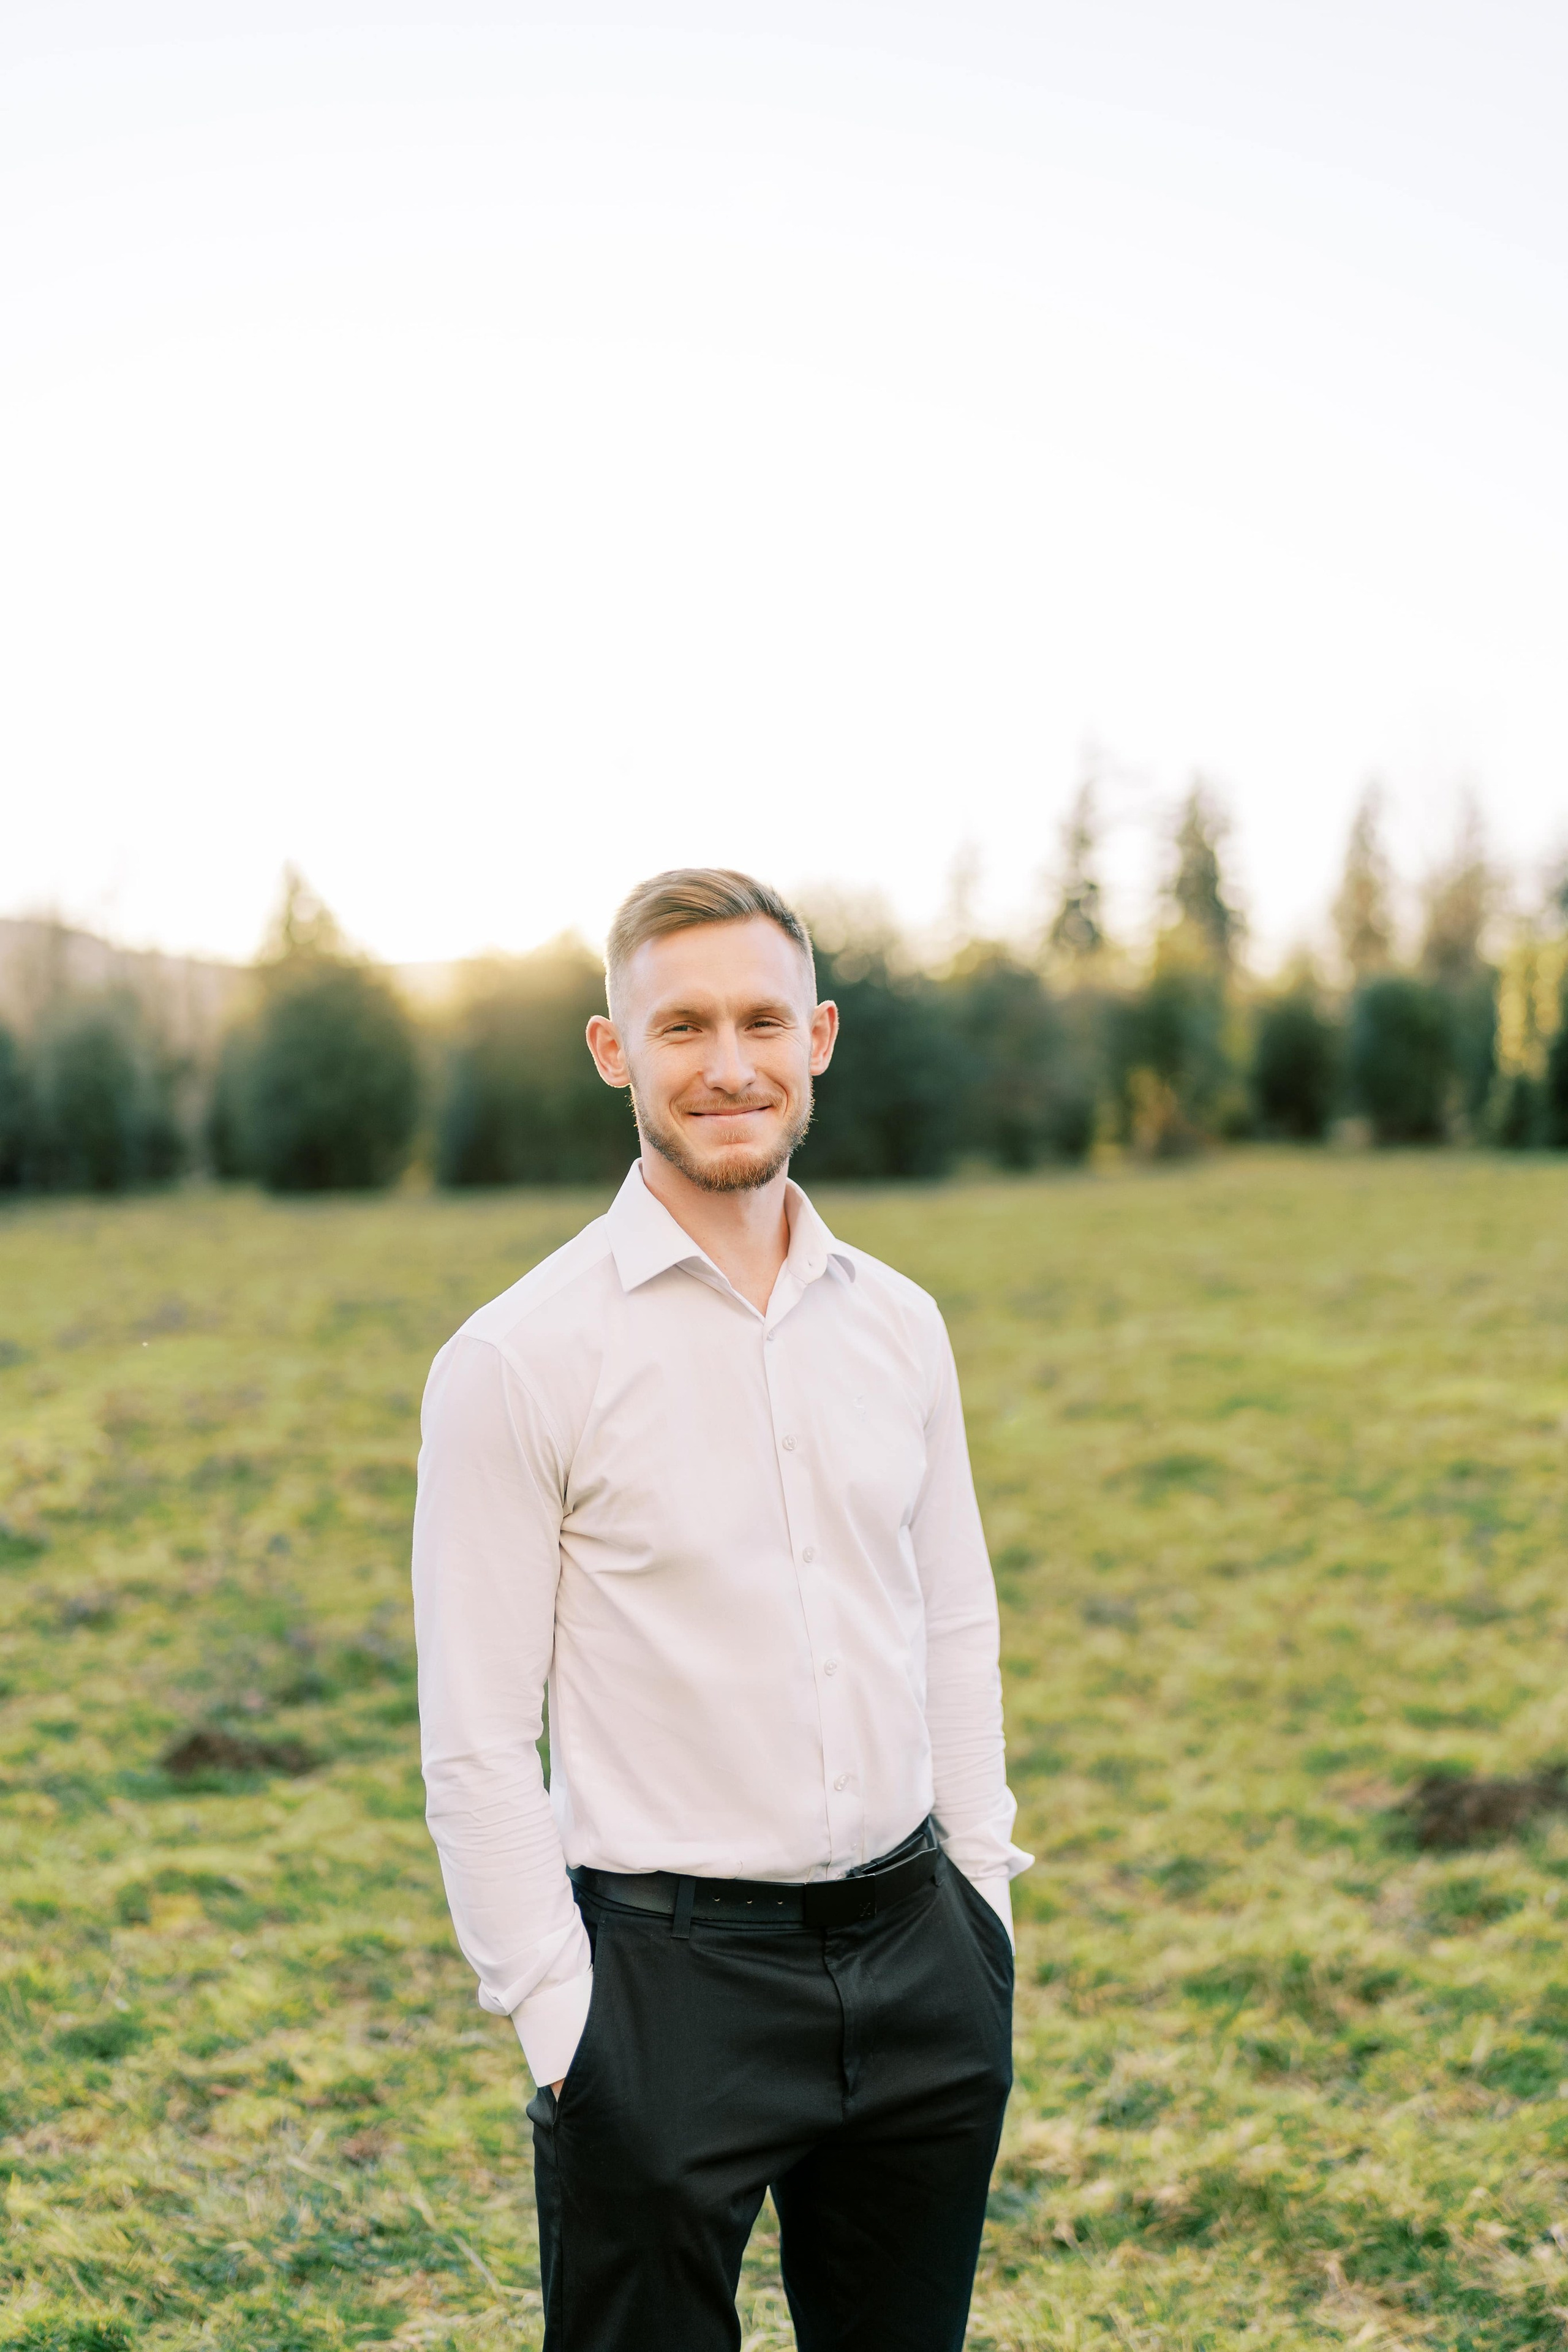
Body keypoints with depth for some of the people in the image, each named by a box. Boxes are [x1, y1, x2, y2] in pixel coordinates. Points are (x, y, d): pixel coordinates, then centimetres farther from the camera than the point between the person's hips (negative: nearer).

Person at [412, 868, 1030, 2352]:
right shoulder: (518, 1361, -11)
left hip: (917, 1958, 5)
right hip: (667, 1979, -4)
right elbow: (476, 1746, -10)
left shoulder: (898, 1326, 5)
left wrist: (983, 1908, 10)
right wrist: (559, 2029, -10)